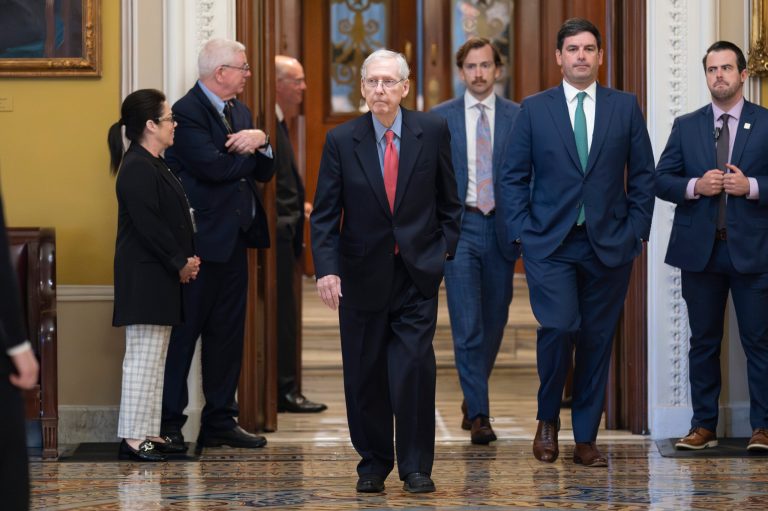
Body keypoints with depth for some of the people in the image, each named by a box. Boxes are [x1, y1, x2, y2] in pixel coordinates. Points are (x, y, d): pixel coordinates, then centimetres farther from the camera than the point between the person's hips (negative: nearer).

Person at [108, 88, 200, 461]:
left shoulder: (154, 165, 16)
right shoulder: (136, 169, -16)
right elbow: (148, 225, -21)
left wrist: (187, 259, 5)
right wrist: (180, 263, -14)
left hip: (161, 277, 11)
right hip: (143, 277, -11)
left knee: (156, 357, 12)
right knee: (143, 356, -9)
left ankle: (150, 433, 17)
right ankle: (132, 437, -6)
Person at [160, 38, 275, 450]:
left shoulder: (240, 112, 16)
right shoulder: (187, 112, -12)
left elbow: (264, 172, 12)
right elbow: (214, 167, -23)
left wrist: (261, 142, -9)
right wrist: (247, 149, -6)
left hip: (234, 239, 8)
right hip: (200, 242, -8)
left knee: (227, 333, 11)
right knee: (183, 333, -2)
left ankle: (219, 421, 18)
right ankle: (168, 426, 4)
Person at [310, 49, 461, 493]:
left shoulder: (433, 131, 0)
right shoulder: (341, 140, -1)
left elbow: (448, 198, 11)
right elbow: (325, 214, -2)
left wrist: (445, 247, 3)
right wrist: (326, 269, -13)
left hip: (417, 273, -1)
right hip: (362, 276, 1)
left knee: (415, 367, -10)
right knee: (365, 375, 6)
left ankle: (416, 466, 1)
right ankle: (373, 464, 20)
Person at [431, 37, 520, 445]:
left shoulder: (518, 117, 4)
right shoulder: (439, 118, 4)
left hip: (502, 227, 2)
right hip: (459, 226, -1)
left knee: (494, 323, 11)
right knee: (467, 326, -8)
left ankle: (472, 398, 32)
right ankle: (479, 414, -6)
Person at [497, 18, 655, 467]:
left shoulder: (625, 107, 6)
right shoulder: (534, 110, 4)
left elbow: (643, 175, 8)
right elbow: (513, 177, 5)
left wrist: (636, 231, 1)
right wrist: (522, 233, -4)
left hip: (609, 244, 2)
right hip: (550, 244, -1)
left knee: (597, 340, 4)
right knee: (559, 328, -16)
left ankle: (586, 439, 14)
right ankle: (548, 418, 8)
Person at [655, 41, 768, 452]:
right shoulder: (686, 126, 11)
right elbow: (661, 180, 6)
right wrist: (695, 186, -11)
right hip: (699, 249, 2)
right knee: (703, 342, 8)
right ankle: (703, 426, 14)